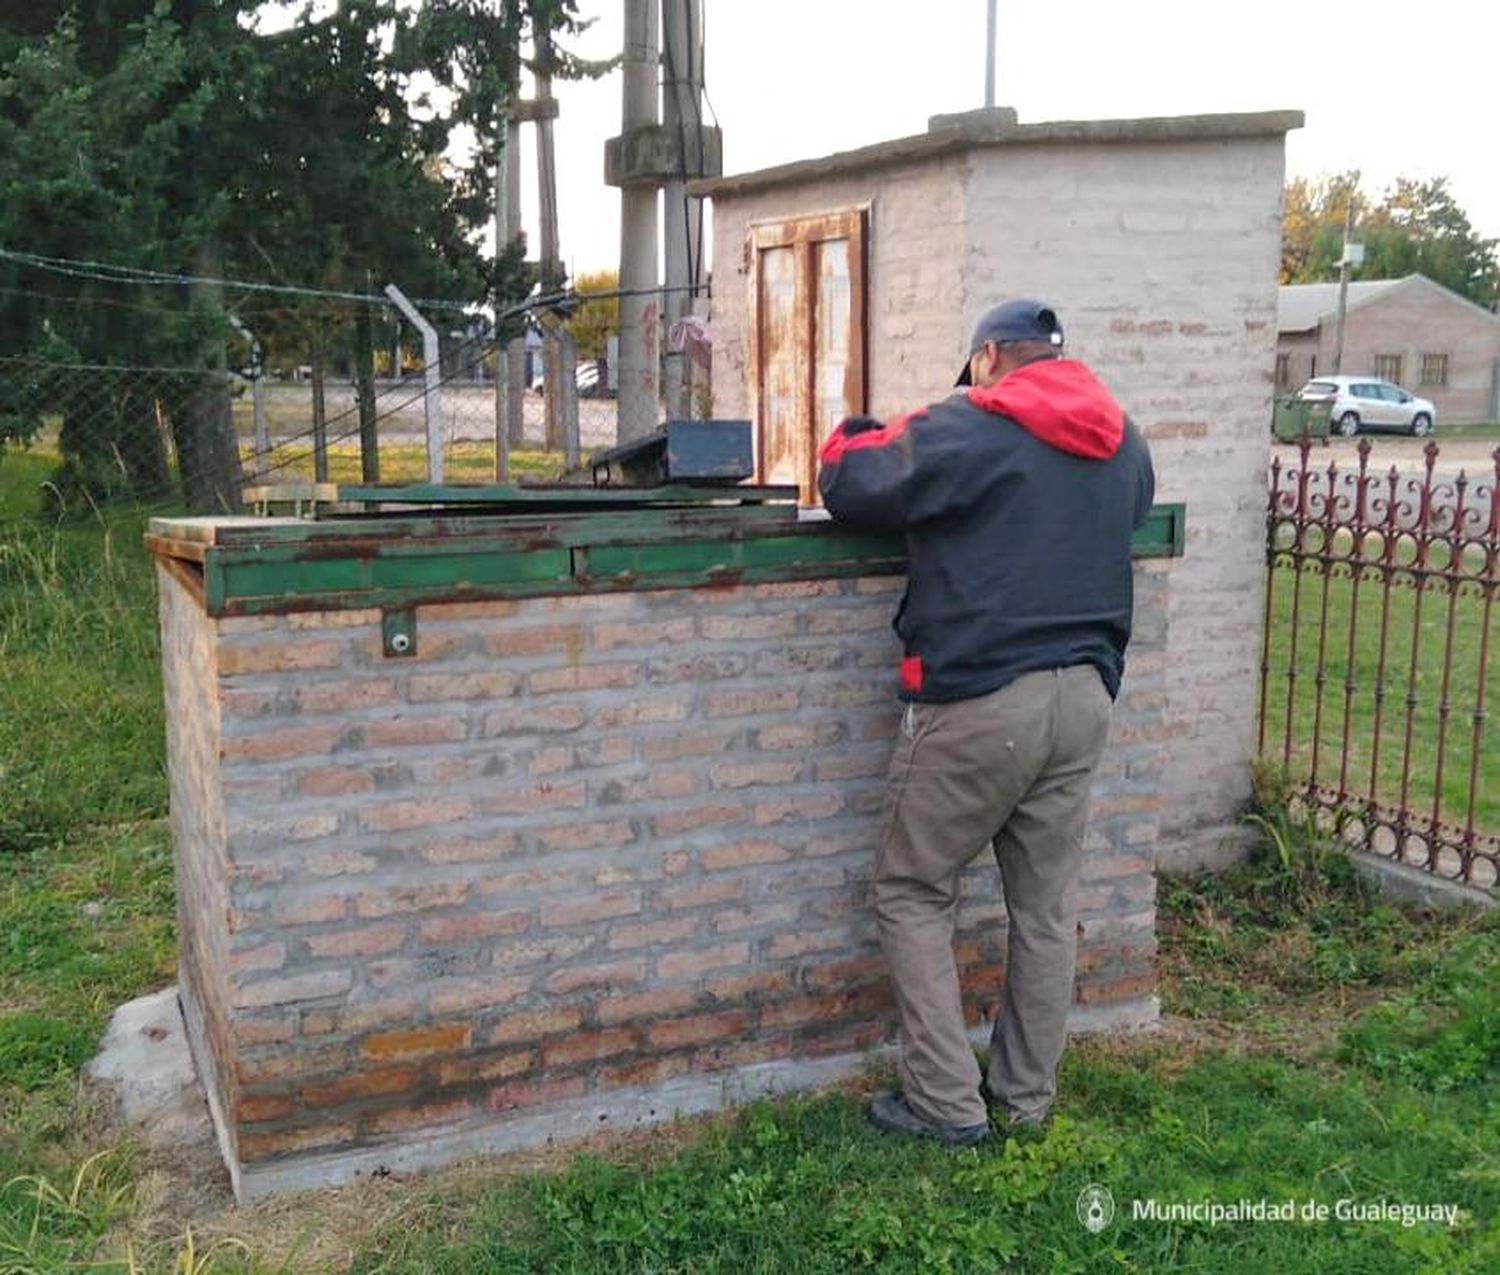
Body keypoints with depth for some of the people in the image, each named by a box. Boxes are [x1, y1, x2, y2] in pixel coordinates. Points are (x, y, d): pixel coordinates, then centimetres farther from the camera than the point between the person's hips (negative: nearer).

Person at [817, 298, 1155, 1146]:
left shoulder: (968, 431, -9)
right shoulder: (1124, 442, 11)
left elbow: (847, 480, -6)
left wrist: (855, 436, 17)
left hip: (980, 701, -6)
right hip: (1086, 695, 6)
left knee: (915, 896, 9)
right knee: (1048, 907, 15)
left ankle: (947, 1102, 11)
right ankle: (1028, 1096, 28)